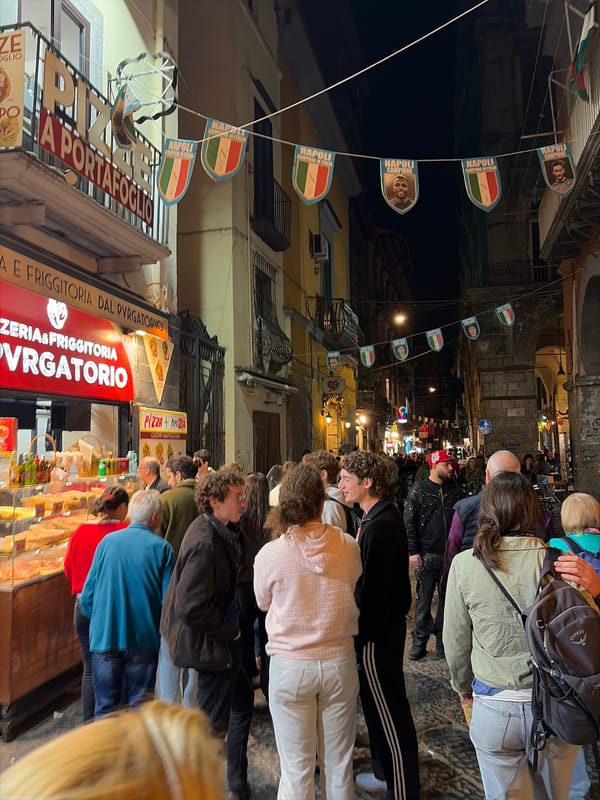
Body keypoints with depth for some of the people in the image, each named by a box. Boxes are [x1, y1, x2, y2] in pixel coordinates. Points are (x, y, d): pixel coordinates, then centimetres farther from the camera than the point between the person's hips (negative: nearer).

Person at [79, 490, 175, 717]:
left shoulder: (107, 542, -1)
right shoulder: (161, 548, -9)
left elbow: (87, 595, 3)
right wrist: (162, 631, 11)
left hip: (104, 637, 2)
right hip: (144, 639, -2)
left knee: (105, 704, 14)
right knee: (139, 704, 11)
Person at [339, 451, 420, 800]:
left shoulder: (377, 526, -25)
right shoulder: (389, 516, 7)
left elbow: (370, 588, -24)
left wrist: (360, 631, -15)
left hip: (377, 631, -10)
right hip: (388, 623, 10)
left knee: (388, 710, 4)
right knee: (380, 704, 23)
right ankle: (385, 772, 40)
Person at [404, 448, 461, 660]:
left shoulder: (453, 489, 9)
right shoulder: (419, 490, -3)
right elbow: (409, 523, -4)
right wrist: (413, 551, -9)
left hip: (449, 554, 3)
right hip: (427, 554, -3)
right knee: (424, 599, 3)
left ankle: (442, 642, 21)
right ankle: (419, 642, 15)